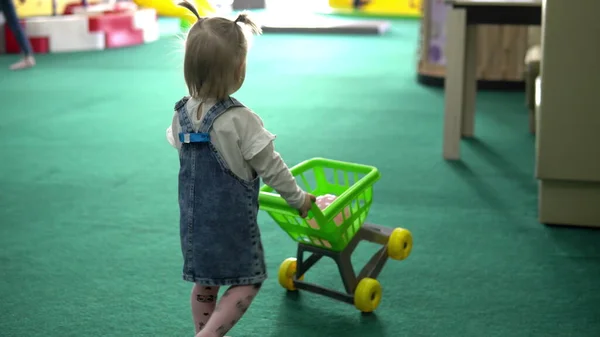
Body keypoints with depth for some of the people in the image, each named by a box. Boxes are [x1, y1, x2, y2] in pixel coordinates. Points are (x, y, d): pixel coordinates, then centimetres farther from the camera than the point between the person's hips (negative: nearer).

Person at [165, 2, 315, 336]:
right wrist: (299, 198, 0)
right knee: (246, 282, 9)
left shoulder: (183, 114, -4)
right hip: (230, 220, -6)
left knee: (205, 283, 20)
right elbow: (271, 167, -15)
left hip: (193, 218, 6)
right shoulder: (240, 120, -23)